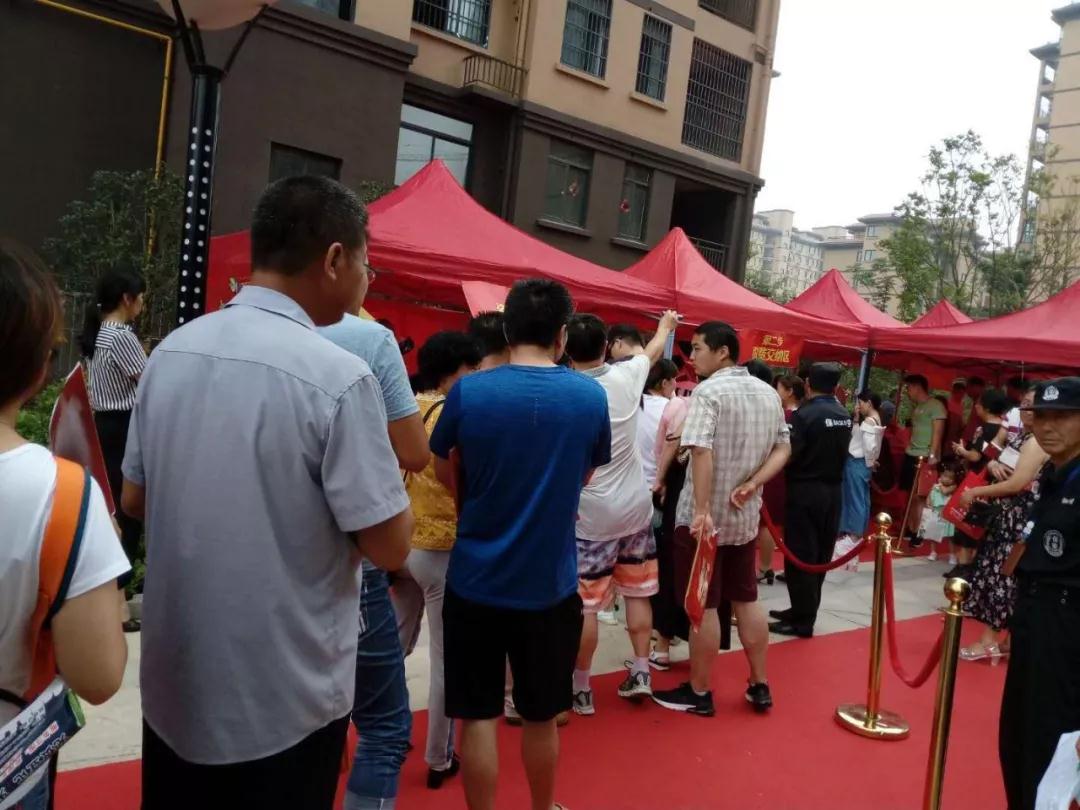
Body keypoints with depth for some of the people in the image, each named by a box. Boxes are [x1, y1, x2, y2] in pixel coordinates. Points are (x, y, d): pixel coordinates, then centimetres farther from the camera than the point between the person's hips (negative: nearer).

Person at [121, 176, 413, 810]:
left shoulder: (170, 353, -2)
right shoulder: (339, 376, -22)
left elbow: (134, 501, 9)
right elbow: (390, 547, -18)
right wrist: (380, 479, -1)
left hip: (173, 685, 6)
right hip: (285, 700, -5)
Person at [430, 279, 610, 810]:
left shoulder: (468, 391, -11)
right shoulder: (590, 396, -7)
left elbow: (445, 471, 5)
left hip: (476, 580, -1)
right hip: (550, 583, 2)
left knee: (478, 716, 11)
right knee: (541, 717, 18)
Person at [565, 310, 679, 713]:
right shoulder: (627, 376, -5)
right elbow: (652, 350, 18)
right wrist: (666, 326, 37)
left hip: (591, 516, -4)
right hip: (636, 508, 5)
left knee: (585, 605, 5)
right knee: (637, 594, 17)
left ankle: (580, 688, 15)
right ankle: (640, 671, 26)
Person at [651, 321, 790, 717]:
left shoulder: (708, 391, -15)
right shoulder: (768, 393, 9)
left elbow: (702, 453, -26)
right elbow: (783, 449, 10)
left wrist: (701, 512, -28)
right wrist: (751, 485, -2)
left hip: (704, 518, -7)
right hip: (745, 516, 7)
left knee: (704, 606, 4)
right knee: (747, 601, 17)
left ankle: (698, 693, 16)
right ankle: (760, 687, 26)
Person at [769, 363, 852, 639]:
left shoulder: (804, 414, -17)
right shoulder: (845, 416, 4)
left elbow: (788, 454, -20)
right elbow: (843, 453, 12)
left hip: (805, 491, -7)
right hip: (833, 490, 7)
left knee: (800, 556, 1)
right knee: (820, 555, 14)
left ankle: (802, 621, 6)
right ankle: (803, 610, 25)